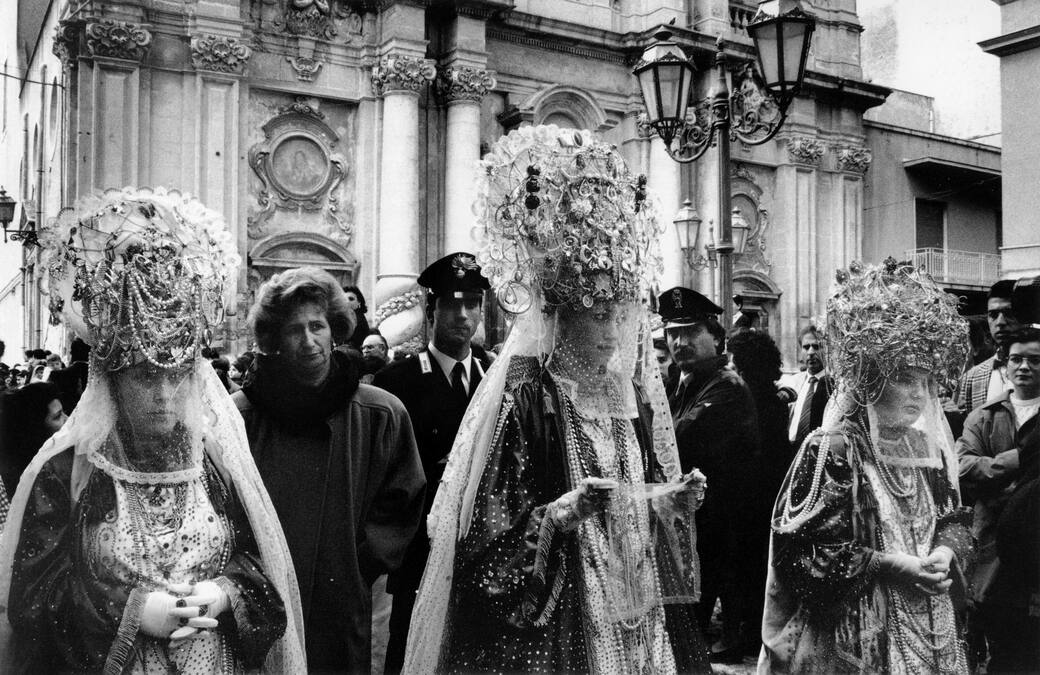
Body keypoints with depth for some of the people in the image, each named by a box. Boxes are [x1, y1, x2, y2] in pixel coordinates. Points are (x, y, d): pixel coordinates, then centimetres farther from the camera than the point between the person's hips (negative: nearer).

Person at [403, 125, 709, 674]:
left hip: (632, 617, 6)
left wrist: (664, 501, -1)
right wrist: (558, 516, -28)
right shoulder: (522, 397, -15)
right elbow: (478, 542, -16)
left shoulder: (630, 390, 5)